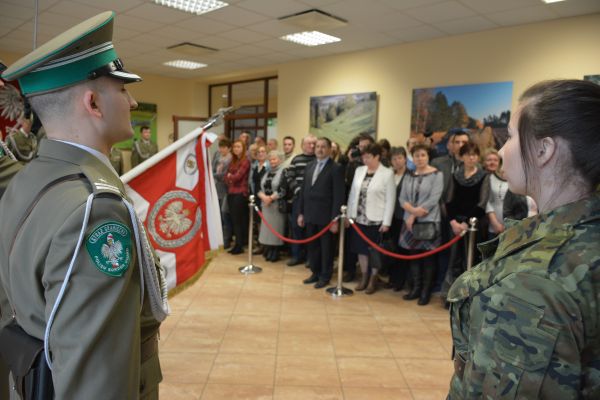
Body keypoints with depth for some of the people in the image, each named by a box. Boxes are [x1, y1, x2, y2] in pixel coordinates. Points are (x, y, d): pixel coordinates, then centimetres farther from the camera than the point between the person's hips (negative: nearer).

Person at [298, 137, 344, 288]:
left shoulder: (336, 168, -9)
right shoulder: (309, 166, 11)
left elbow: (338, 196, -12)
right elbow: (303, 191, 13)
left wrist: (335, 219, -15)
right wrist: (301, 213, 10)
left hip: (326, 216, -6)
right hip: (310, 215, 6)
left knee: (326, 247, 7)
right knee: (312, 246, 14)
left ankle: (325, 276, 21)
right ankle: (315, 273, 29)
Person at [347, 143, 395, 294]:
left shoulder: (387, 173, -8)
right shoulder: (359, 170, 6)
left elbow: (390, 200, -9)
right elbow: (353, 194, 10)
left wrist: (386, 222, -12)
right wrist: (349, 214, 7)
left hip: (376, 219, -5)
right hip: (359, 218, 5)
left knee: (374, 250, 6)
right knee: (361, 248, 12)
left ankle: (373, 279, 21)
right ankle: (364, 277, 27)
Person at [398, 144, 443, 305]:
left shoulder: (436, 175, -4)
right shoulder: (409, 176, 11)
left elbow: (434, 199, -13)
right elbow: (402, 198, 5)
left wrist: (415, 215, -14)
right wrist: (412, 210, -15)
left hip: (429, 222, -5)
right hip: (410, 221, 5)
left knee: (428, 257, 2)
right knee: (413, 255, 9)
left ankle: (426, 291, 11)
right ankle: (415, 288, 20)